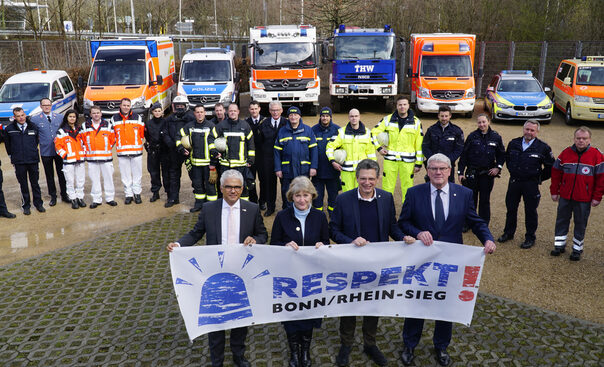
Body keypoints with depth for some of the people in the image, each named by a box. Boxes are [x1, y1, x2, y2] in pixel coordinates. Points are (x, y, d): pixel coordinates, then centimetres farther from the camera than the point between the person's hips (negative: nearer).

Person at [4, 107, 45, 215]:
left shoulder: (33, 127, 2)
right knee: (23, 184, 7)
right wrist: (13, 155, 13)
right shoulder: (9, 129, -1)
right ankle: (26, 205, 17)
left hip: (33, 160, 1)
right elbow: (7, 145, 11)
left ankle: (38, 203, 21)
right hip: (19, 162, -1)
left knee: (35, 183, 10)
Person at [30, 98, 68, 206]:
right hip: (46, 152, -1)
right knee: (49, 175, 9)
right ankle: (53, 197, 20)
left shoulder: (60, 117, 4)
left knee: (62, 173, 7)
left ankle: (64, 195, 20)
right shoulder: (34, 119, -1)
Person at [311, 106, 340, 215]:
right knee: (318, 192, 7)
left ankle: (332, 213, 26)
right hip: (318, 168, 0)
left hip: (332, 169, 0)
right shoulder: (314, 130, 1)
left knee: (333, 191, 10)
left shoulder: (337, 129, 0)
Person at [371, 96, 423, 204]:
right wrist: (379, 147, 2)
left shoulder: (416, 122, 3)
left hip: (408, 161, 0)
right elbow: (374, 132, 12)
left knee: (407, 187, 3)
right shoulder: (388, 119, 4)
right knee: (387, 187, 3)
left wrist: (419, 163, 1)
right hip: (390, 159, 1)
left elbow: (419, 144, 4)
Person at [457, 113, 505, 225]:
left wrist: (498, 167, -3)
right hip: (472, 173, 0)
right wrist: (461, 172, -3)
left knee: (485, 200, 7)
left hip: (488, 174, 0)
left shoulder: (496, 137, 1)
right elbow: (464, 155, 0)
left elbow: (501, 154, 12)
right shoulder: (472, 136, -2)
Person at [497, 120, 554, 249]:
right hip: (514, 181, 3)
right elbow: (507, 158, 21)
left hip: (531, 184, -3)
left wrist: (540, 178, 2)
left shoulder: (543, 147, -6)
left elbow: (550, 166, 3)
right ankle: (508, 233, 28)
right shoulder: (513, 143, 3)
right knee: (511, 208, 12)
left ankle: (530, 237, 17)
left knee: (531, 211, 4)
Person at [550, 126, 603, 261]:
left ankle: (577, 248, 21)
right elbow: (556, 173, 6)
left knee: (580, 224, 8)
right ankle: (559, 245, 24)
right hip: (565, 197, 2)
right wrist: (554, 191, 4)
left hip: (584, 199, -2)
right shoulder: (566, 153, 1)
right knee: (561, 221, 11)